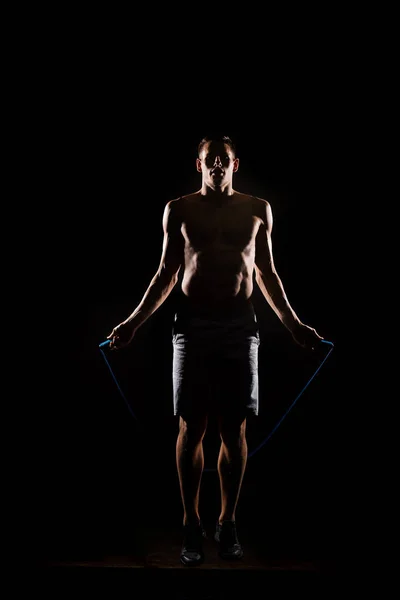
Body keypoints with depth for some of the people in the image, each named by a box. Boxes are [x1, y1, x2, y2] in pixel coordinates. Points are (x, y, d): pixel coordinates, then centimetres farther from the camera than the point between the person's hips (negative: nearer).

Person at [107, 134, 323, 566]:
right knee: (191, 429, 3)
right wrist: (134, 322, 2)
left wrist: (293, 324, 8)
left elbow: (267, 273, 14)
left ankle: (227, 522, 21)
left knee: (234, 430, 5)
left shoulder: (258, 210, 10)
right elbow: (166, 274, 9)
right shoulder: (178, 210, 7)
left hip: (240, 325, 1)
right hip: (193, 324, 0)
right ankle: (192, 525, 17)